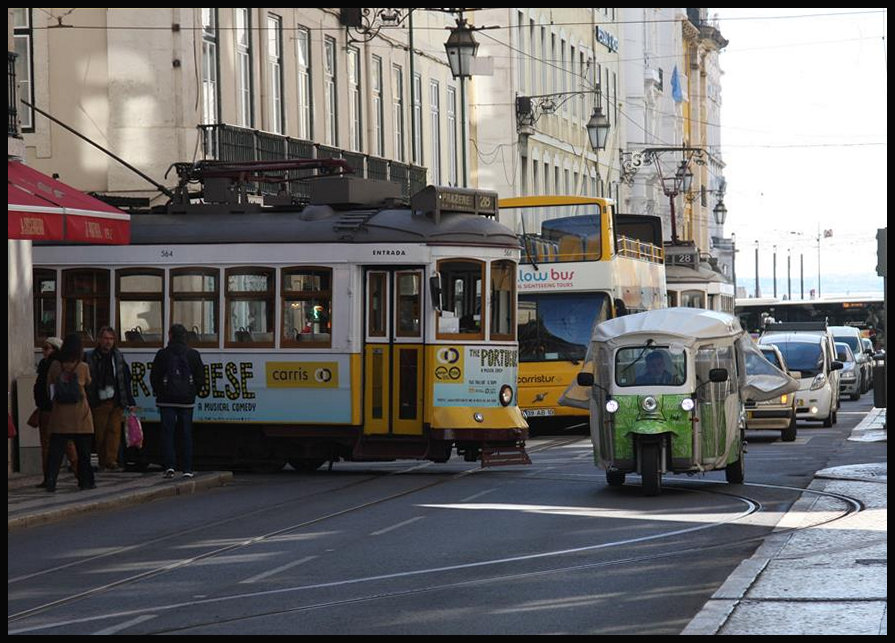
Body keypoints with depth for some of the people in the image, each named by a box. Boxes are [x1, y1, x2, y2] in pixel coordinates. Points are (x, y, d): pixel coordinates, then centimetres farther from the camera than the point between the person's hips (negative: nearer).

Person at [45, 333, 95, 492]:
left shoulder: (55, 366, -4)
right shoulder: (83, 367, -8)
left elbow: (49, 388, 6)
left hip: (59, 413, 1)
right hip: (79, 414, -1)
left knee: (56, 449, 1)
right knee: (83, 449, 9)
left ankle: (51, 478, -13)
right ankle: (85, 480, 13)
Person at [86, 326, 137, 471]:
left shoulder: (118, 357, 10)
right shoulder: (91, 358, 3)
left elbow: (126, 380, 12)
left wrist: (131, 402, 9)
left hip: (116, 402, 1)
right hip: (99, 403, -1)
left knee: (114, 431, -9)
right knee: (100, 434, 1)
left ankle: (112, 461, -13)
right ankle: (102, 463, 11)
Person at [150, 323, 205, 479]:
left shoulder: (162, 354, -3)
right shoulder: (193, 355, 2)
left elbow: (154, 377, -1)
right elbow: (201, 377, 4)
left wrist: (158, 393, 13)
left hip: (167, 399, -1)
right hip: (186, 400, 1)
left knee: (167, 432, 1)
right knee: (186, 434, 6)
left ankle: (169, 466, -12)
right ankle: (187, 469, 4)